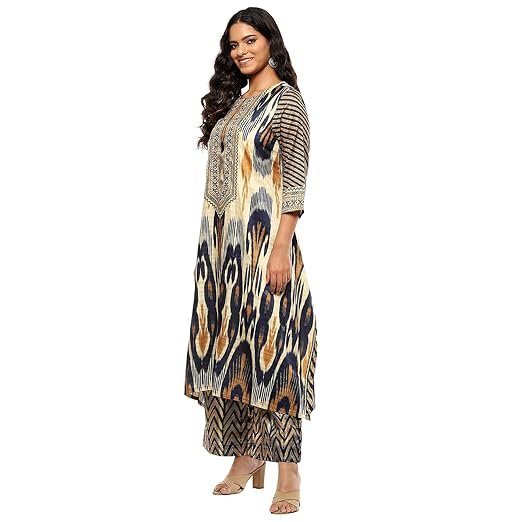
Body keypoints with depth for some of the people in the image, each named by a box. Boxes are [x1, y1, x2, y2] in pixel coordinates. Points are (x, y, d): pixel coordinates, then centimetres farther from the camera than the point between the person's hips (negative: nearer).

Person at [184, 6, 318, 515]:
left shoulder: (286, 99, -4)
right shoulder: (232, 101, 17)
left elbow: (295, 180, -11)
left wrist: (282, 248, -19)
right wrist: (209, 246, 14)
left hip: (262, 239, -7)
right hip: (221, 240, 7)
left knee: (269, 341, -8)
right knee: (230, 343, 7)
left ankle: (288, 471, -3)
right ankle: (247, 456, 17)